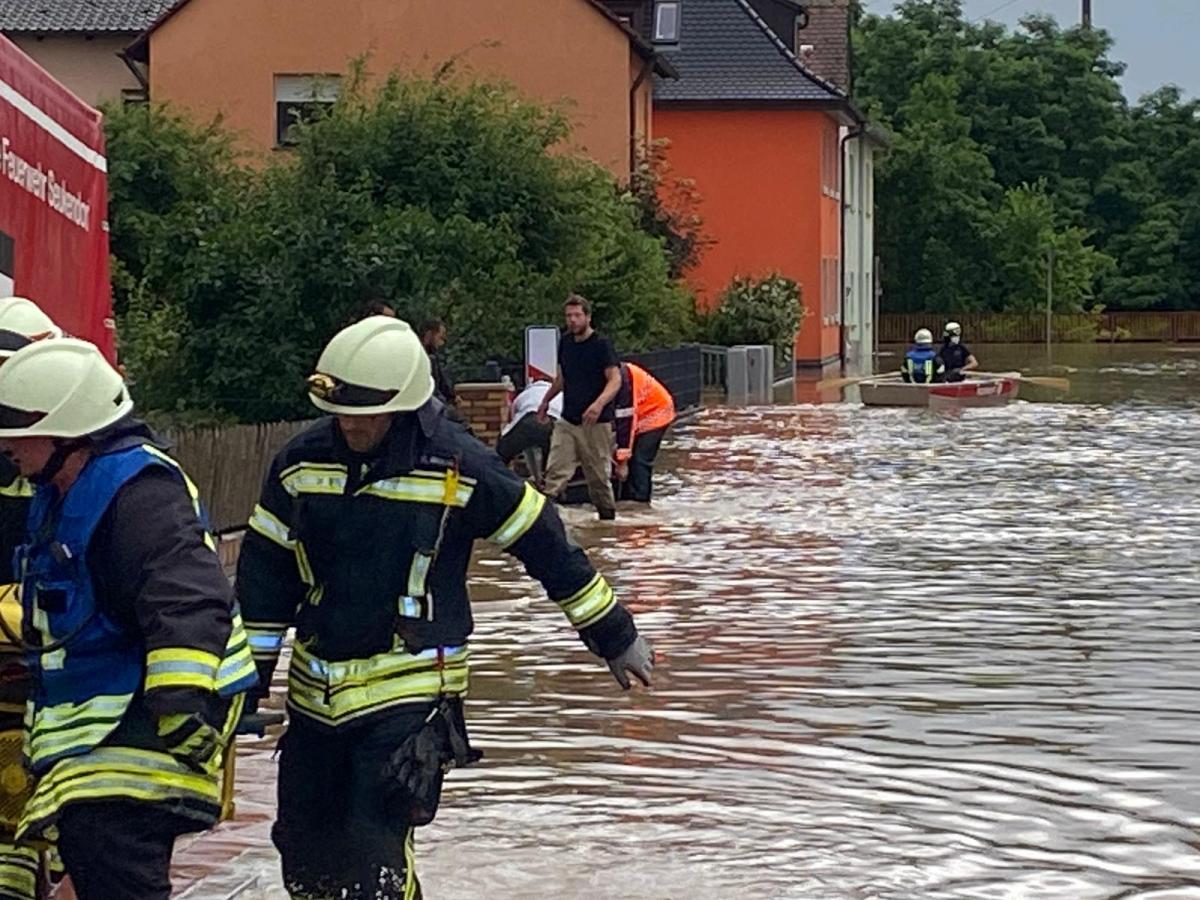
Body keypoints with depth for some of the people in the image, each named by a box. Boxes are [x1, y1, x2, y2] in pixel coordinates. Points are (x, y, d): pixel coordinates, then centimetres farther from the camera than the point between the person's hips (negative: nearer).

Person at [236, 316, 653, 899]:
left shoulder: (459, 468, -12)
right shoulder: (303, 462, -2)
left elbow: (546, 546, -1)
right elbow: (263, 576, 7)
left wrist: (616, 637, 7)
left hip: (409, 692, -5)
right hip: (316, 690, 5)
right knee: (305, 851, 13)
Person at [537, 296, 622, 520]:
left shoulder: (602, 345, -8)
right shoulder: (565, 343, 11)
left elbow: (615, 380, -17)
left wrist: (599, 403, -33)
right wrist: (546, 400, 33)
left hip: (596, 423, -5)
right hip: (567, 420, 5)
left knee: (598, 475, 3)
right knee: (555, 471, -9)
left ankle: (608, 516, 17)